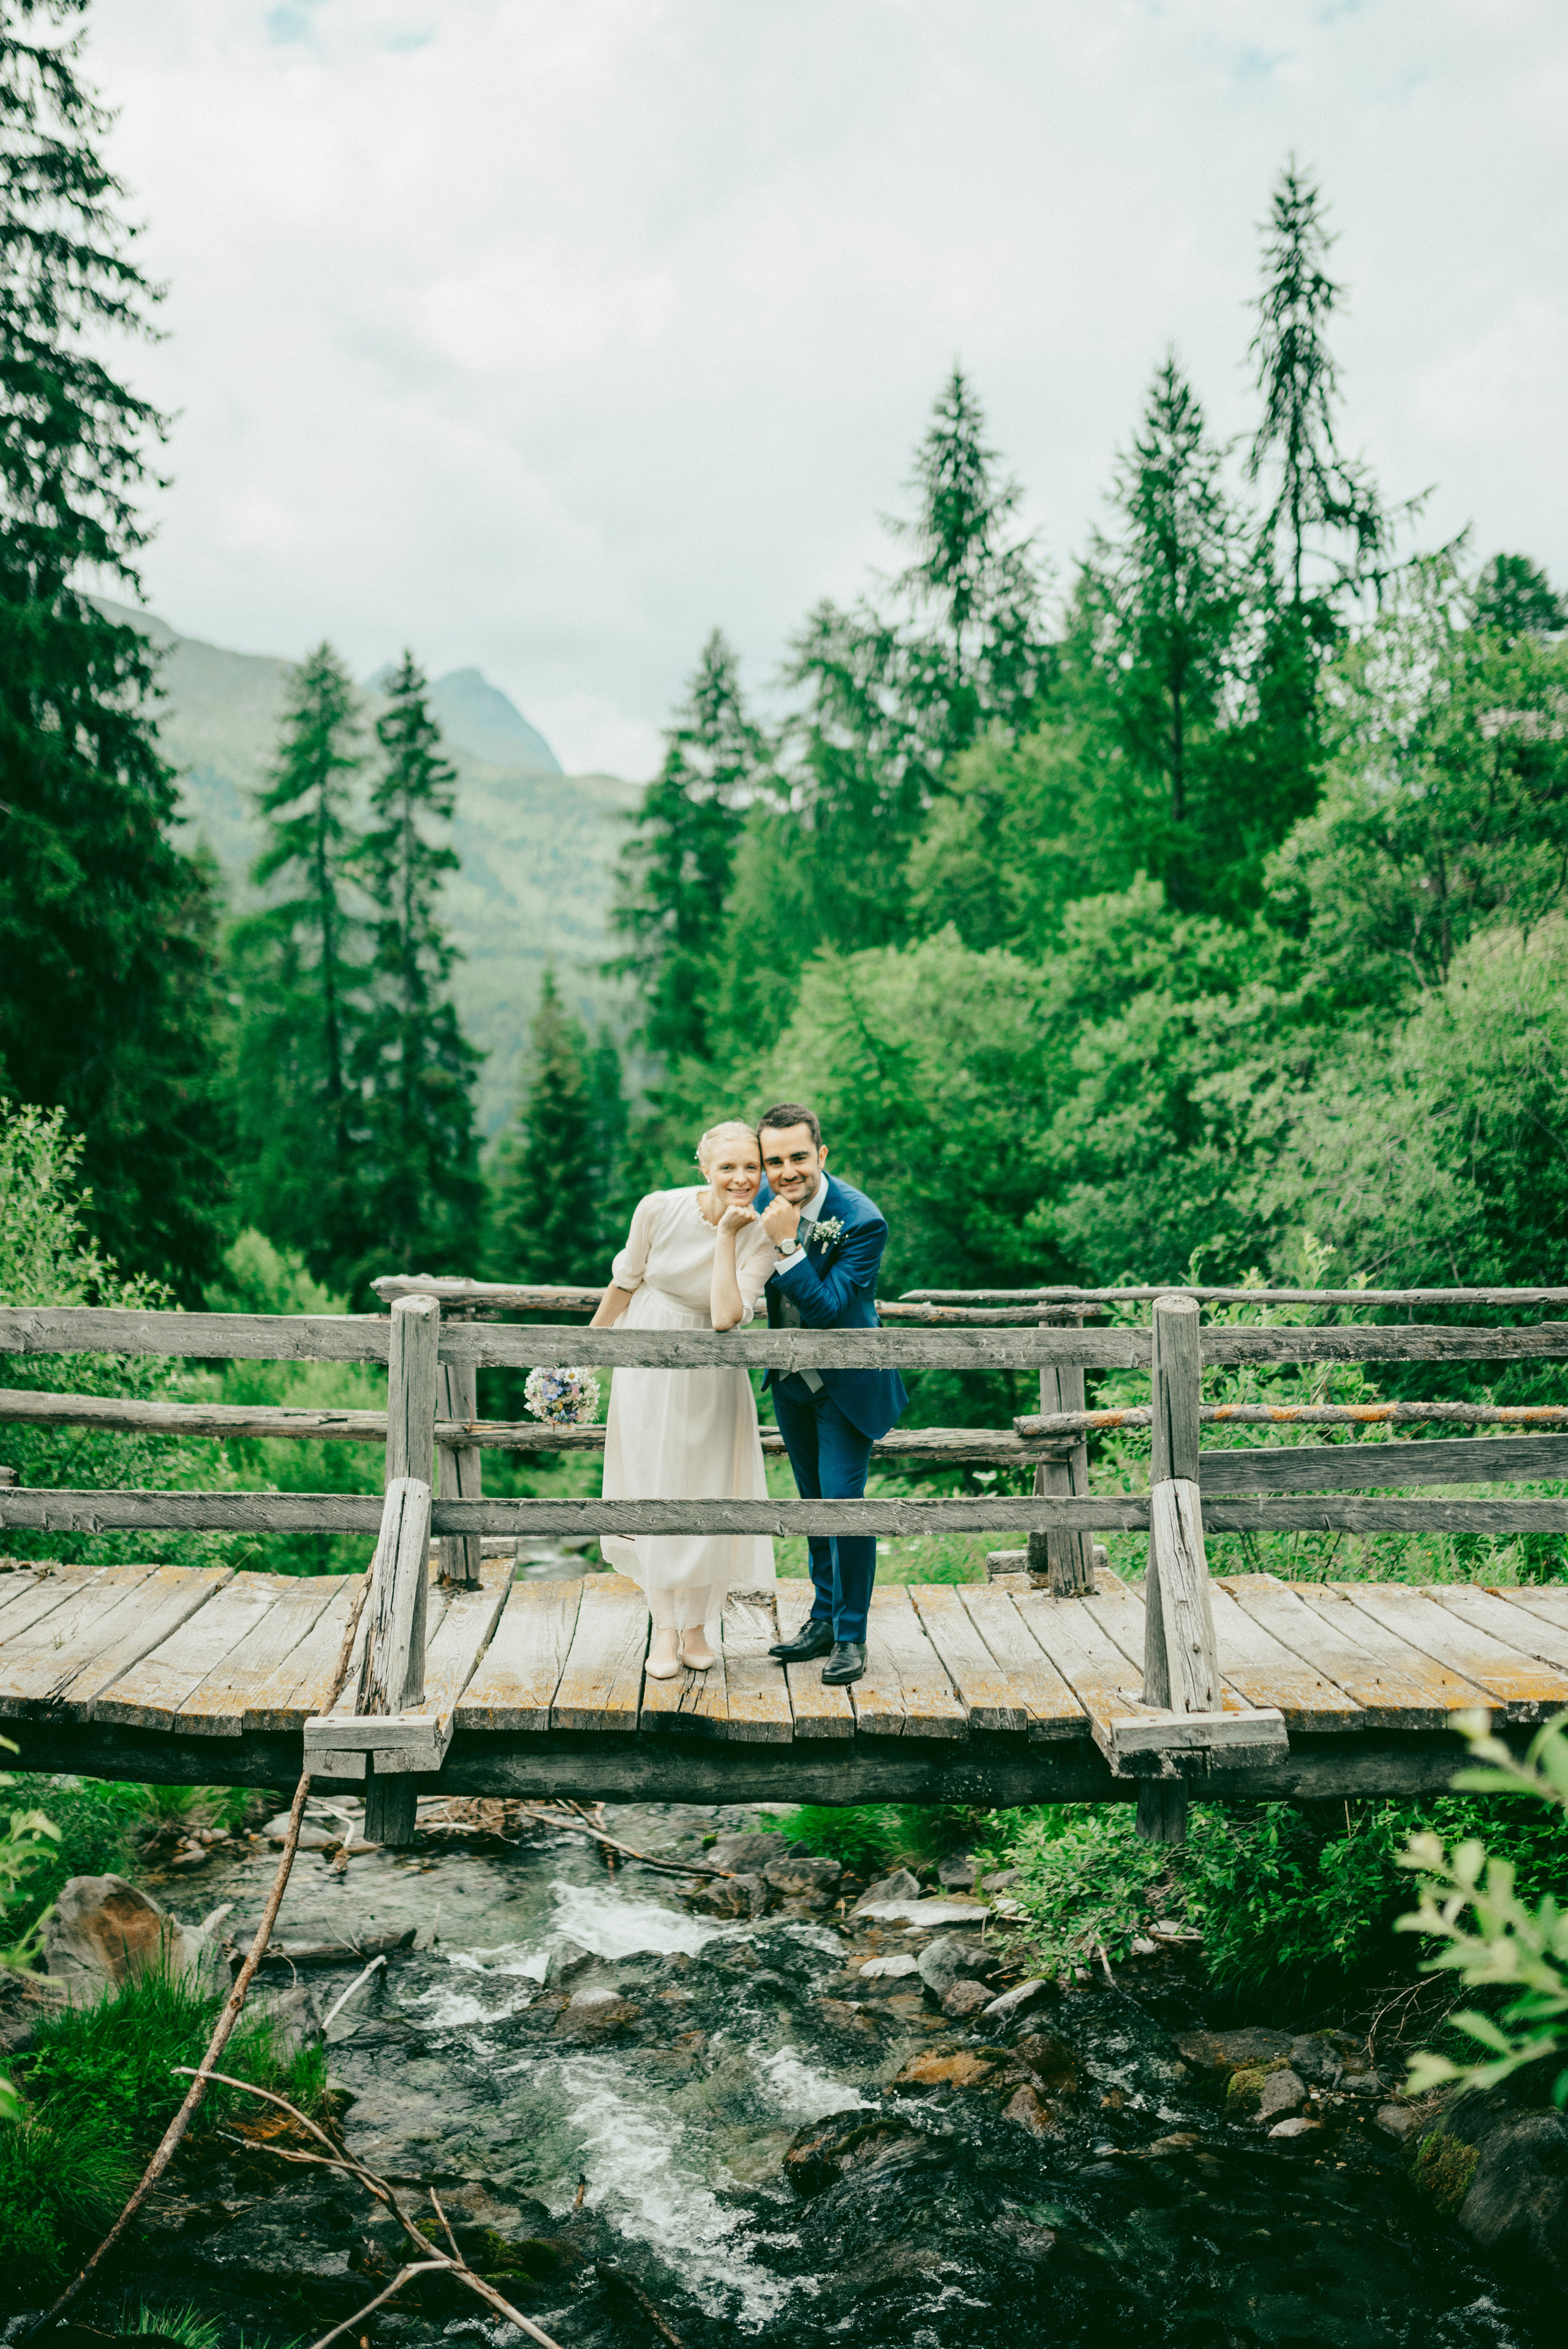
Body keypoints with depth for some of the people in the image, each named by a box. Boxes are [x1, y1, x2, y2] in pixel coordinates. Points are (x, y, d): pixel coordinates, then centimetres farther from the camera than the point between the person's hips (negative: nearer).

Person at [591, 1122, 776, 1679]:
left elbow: (726, 1316, -29)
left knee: (707, 1493, 3)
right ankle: (665, 1631, 11)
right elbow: (624, 1282, 0)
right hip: (648, 1361, 0)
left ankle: (696, 1624, 21)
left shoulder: (758, 1239, -15)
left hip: (710, 1374, 0)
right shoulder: (660, 1209, -15)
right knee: (655, 1491, 2)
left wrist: (727, 1235, -27)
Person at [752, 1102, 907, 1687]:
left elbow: (828, 1310, -32)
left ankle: (851, 1636, 7)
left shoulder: (861, 1221, -27)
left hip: (846, 1384, -6)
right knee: (812, 1501, 17)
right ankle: (823, 1619, 31)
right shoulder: (764, 1196, -9)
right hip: (790, 1378, 6)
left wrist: (787, 1245, -37)